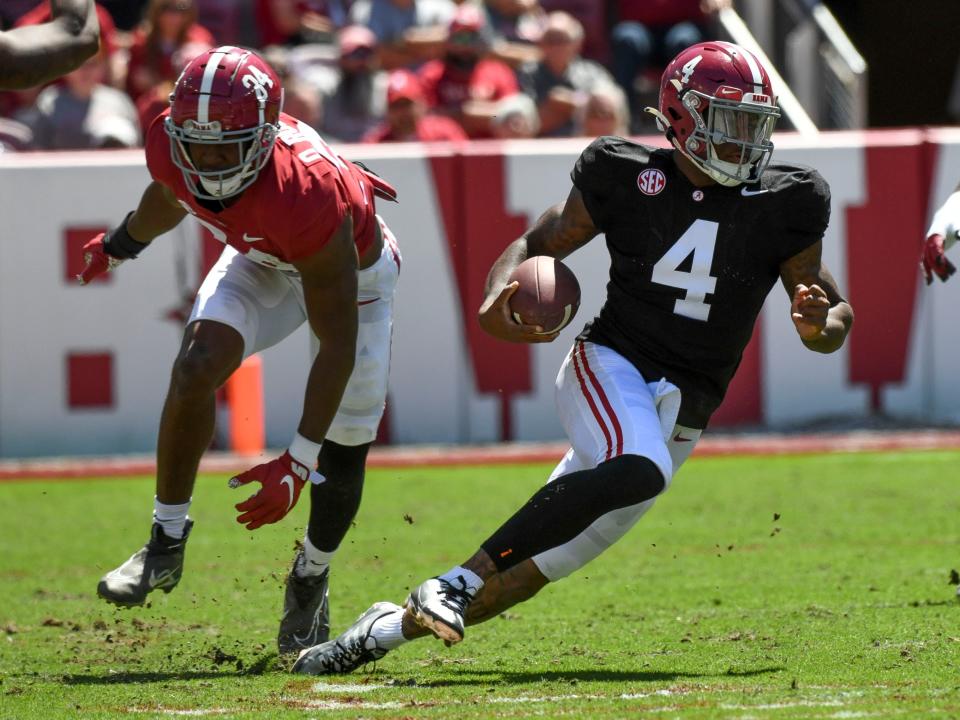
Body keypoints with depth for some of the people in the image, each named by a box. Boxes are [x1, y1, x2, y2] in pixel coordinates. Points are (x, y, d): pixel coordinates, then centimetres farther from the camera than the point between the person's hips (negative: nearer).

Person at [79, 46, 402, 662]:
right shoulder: (171, 149, -30)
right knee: (197, 366, -23)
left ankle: (312, 577, 29)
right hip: (262, 260, 4)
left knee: (343, 454, 0)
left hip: (354, 270, -3)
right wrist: (119, 246, 22)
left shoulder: (307, 197, -46)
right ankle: (167, 544, -10)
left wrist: (298, 462, -37)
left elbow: (338, 345, -36)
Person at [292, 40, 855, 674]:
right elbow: (536, 245, 9)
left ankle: (391, 628, 16)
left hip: (681, 417, 3)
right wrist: (497, 300, -12)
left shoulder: (779, 207, 3)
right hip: (611, 365, -3)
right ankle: (458, 582, -31)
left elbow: (835, 316, 9)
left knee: (545, 563, 0)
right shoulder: (628, 178, -1)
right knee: (638, 471, -37)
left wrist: (820, 323, -16)